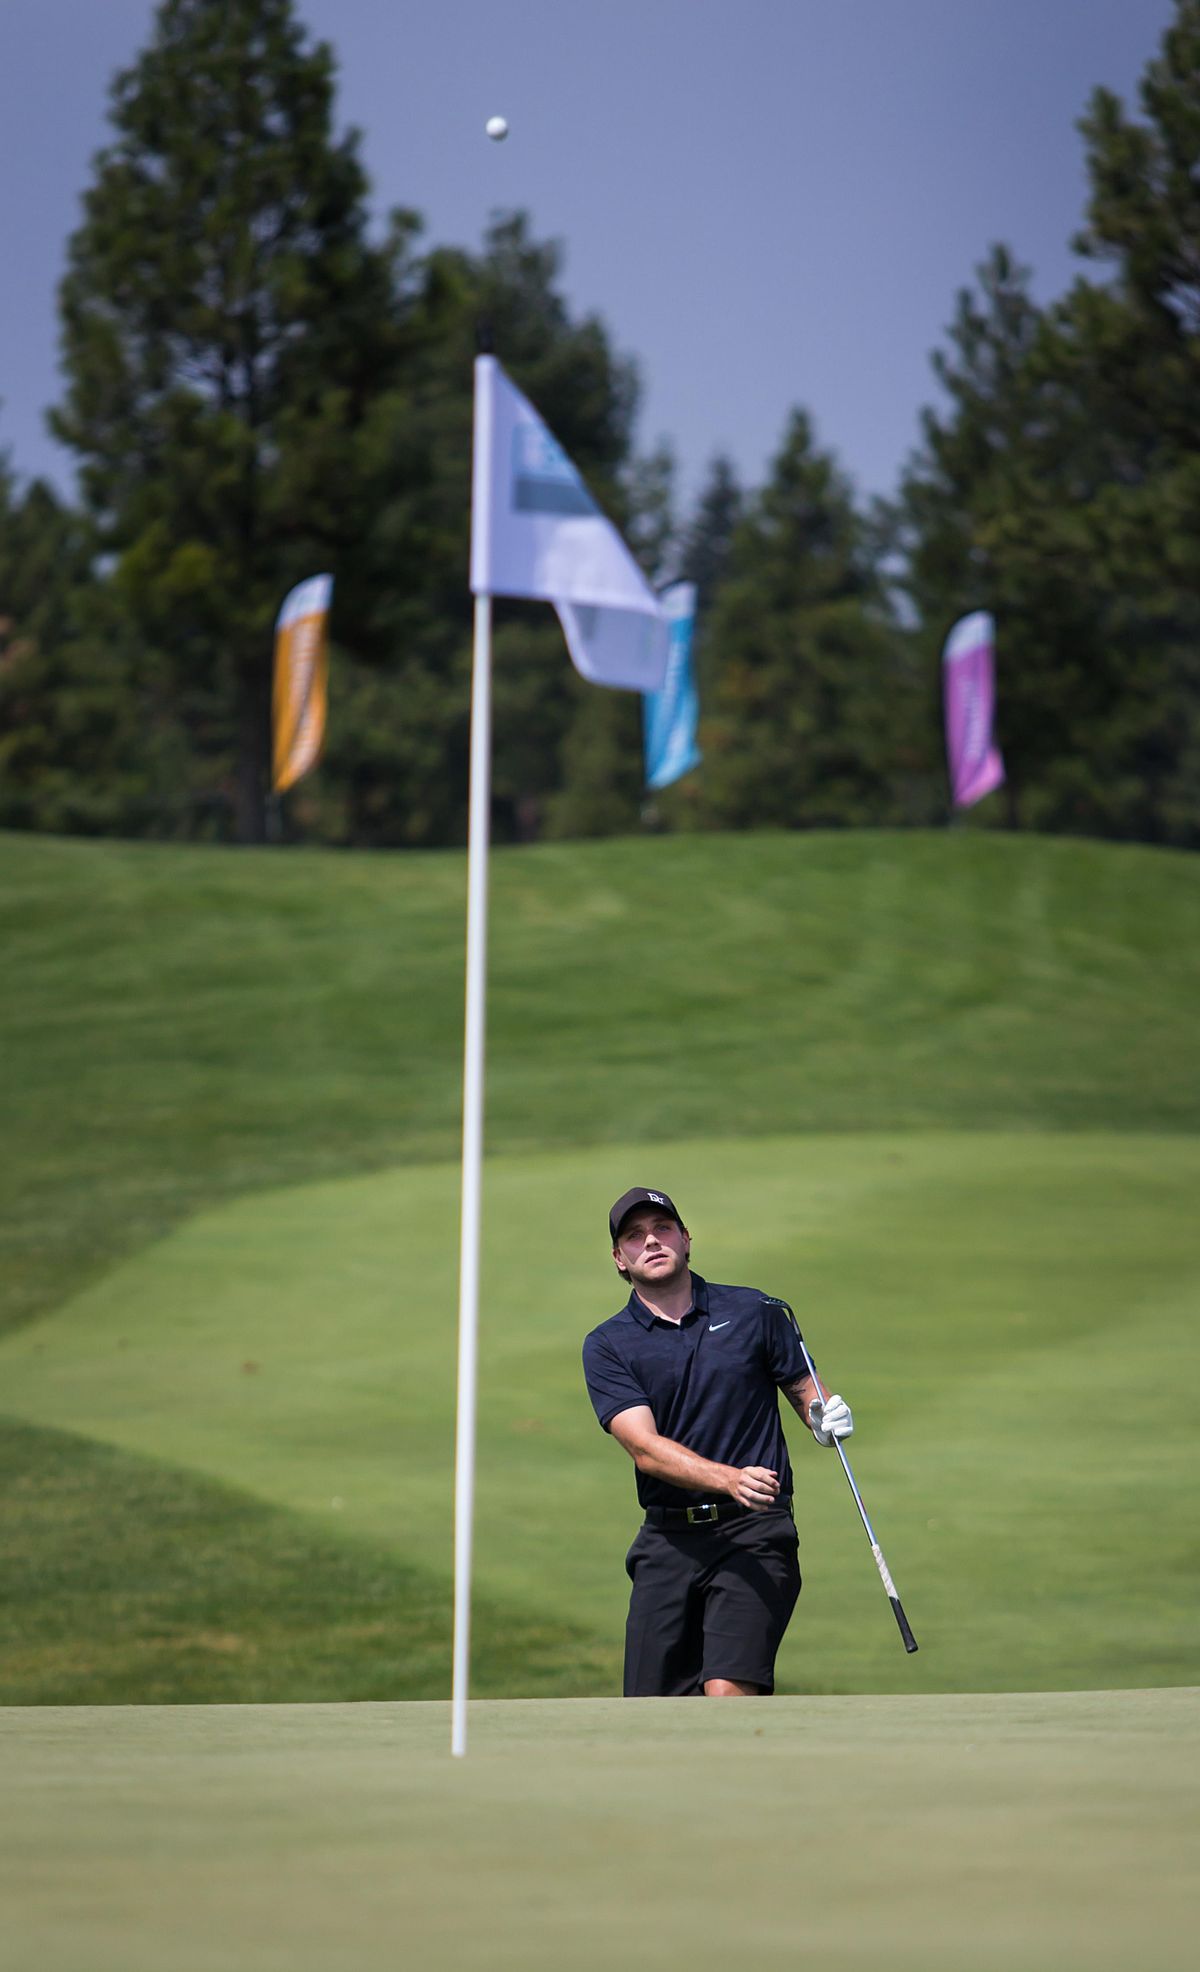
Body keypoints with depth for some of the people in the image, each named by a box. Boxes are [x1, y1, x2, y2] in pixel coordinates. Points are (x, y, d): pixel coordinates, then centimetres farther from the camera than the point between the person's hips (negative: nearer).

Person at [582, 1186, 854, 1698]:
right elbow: (645, 1448, -9)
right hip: (668, 1539, 2)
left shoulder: (755, 1312, 6)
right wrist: (731, 1479, -26)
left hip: (754, 1534, -2)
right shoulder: (606, 1346, 4)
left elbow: (806, 1393, 16)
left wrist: (825, 1419, -10)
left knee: (728, 1691, -20)